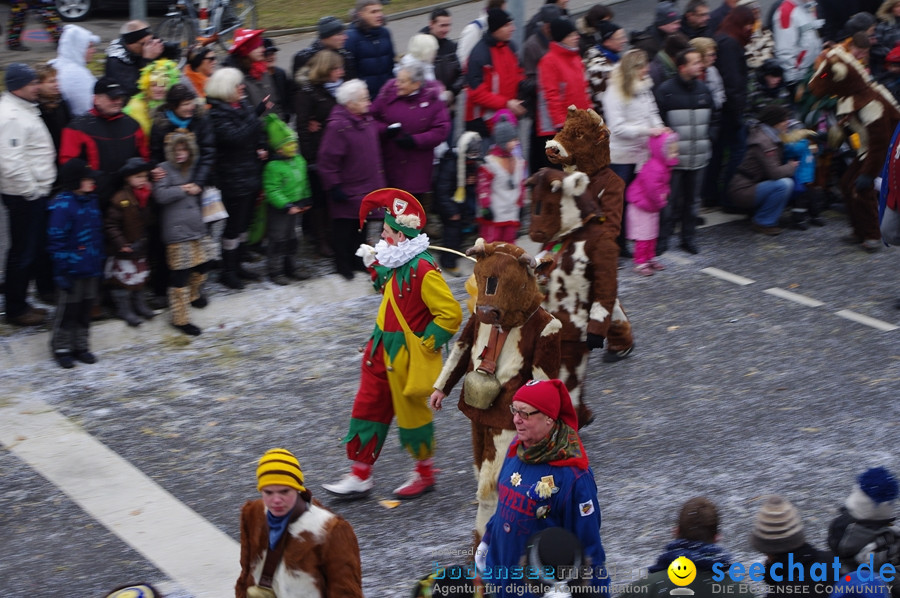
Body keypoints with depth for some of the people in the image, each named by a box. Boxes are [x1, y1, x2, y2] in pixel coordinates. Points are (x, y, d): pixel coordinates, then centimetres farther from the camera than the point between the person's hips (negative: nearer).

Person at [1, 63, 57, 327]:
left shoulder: (25, 109, 13)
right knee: (22, 252, -1)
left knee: (32, 250, 17)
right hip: (23, 195, -10)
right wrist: (30, 189, -19)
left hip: (35, 193, 10)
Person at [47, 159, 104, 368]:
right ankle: (62, 348, 19)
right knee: (68, 310, 6)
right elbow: (56, 241, -17)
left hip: (92, 270, 7)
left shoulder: (91, 200, 7)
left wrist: (99, 262, 18)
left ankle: (80, 346, 28)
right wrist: (61, 271, -18)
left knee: (86, 309, 15)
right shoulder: (62, 205, -17)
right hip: (73, 270, -7)